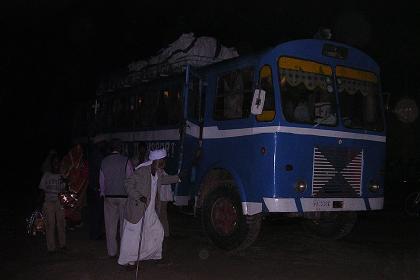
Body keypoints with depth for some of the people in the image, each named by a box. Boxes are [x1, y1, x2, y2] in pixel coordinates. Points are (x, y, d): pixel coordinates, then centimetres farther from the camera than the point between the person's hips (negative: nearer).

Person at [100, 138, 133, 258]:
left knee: (110, 225, 9)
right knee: (124, 224, 7)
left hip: (109, 196, 3)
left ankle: (112, 251, 15)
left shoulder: (104, 161, 2)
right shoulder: (125, 161, -9)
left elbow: (101, 180, 8)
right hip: (124, 196, -3)